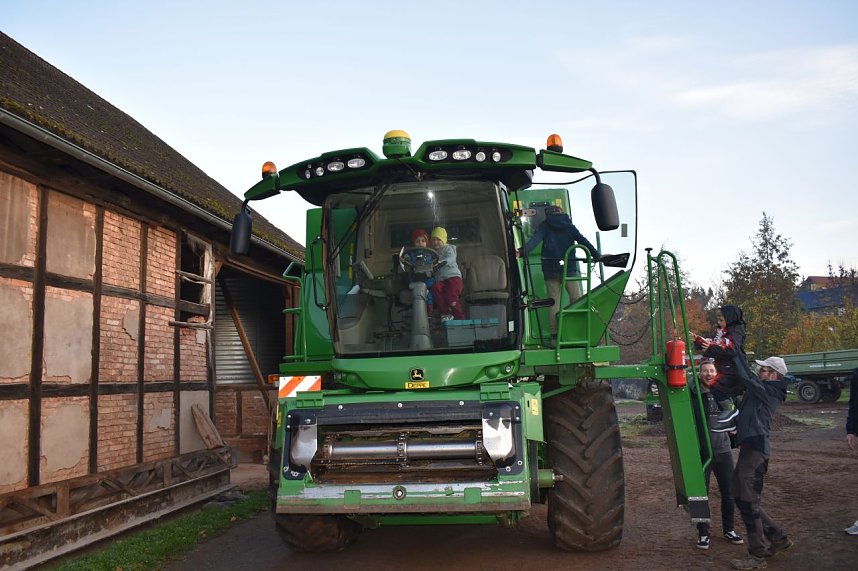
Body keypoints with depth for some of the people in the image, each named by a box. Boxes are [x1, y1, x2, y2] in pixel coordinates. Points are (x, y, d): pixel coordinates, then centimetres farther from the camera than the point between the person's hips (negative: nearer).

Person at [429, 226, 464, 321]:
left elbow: (451, 258, -13)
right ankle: (445, 313, -27)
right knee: (435, 288, -31)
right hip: (439, 280, 4)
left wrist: (441, 262, -34)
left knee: (451, 297, -28)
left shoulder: (447, 248, 8)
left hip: (453, 276, -4)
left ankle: (460, 318, -14)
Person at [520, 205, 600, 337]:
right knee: (577, 299, 10)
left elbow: (535, 239, -13)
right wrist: (597, 256, 0)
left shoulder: (544, 226, 4)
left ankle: (555, 335, 0)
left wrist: (524, 251, -24)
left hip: (551, 270, 0)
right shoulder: (569, 226, 9)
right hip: (570, 269, 0)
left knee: (554, 302, 3)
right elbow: (583, 241, 2)